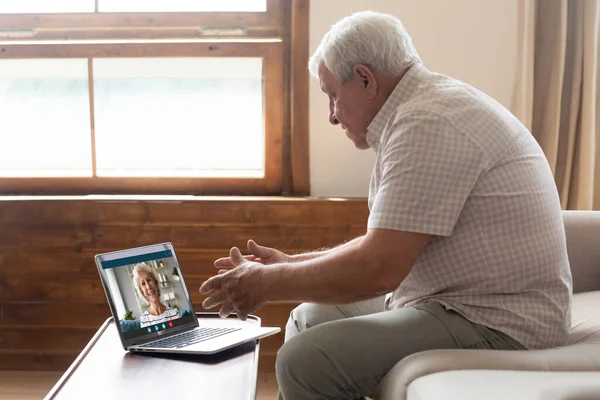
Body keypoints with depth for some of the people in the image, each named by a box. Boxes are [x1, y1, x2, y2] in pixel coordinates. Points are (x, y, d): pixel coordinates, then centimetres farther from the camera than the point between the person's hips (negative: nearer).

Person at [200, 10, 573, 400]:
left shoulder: (427, 122, -19)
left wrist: (268, 284, -10)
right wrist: (292, 263, 15)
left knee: (305, 361, -22)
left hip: (495, 324, -11)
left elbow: (378, 269, -23)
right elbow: (384, 244, 20)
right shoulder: (429, 108, 15)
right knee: (307, 319, 16)